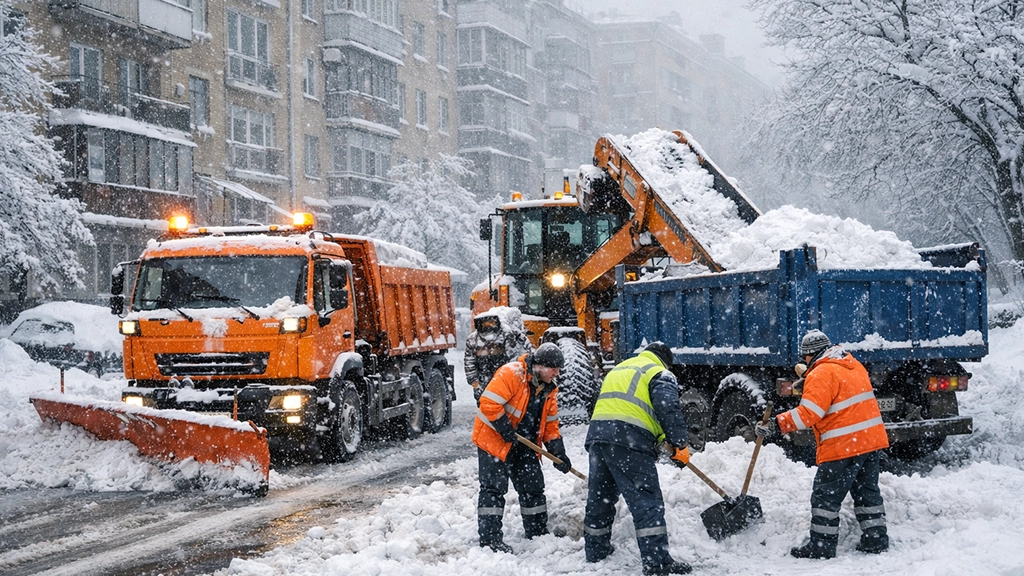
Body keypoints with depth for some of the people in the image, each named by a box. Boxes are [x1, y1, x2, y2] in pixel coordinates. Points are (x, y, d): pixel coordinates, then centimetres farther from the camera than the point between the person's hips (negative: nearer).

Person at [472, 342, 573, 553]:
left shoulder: (548, 388, 5)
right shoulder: (511, 374, -23)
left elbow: (550, 423, 11)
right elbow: (489, 403, -28)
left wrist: (558, 453, 2)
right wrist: (506, 430, -25)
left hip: (524, 445, 8)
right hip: (493, 440, -8)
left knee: (533, 487, 11)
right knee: (494, 487, -9)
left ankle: (538, 534, 24)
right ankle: (489, 539, -7)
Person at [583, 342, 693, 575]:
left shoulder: (618, 369, 31)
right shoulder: (660, 374, 7)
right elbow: (669, 409, -10)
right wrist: (679, 444, -6)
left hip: (597, 433, 7)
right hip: (629, 440, -7)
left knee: (600, 495, 21)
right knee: (646, 500, -8)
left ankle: (596, 549, 33)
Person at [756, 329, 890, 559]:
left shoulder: (821, 374, -14)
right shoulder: (854, 366, 14)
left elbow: (808, 414, -22)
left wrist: (776, 424, -22)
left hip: (843, 446, -9)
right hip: (871, 438, 9)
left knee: (825, 495, 0)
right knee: (867, 491, 18)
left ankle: (822, 546, 3)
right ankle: (876, 539, 21)